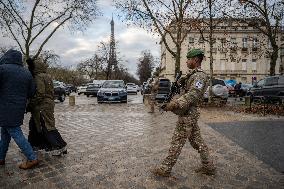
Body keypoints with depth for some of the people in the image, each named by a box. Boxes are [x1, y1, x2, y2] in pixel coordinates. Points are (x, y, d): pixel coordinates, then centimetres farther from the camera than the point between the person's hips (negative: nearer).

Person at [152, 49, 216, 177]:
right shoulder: (193, 75, 16)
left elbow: (191, 96, -26)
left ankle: (165, 169, 10)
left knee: (177, 143, -1)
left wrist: (174, 105, -28)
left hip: (187, 115, -10)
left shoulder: (200, 76, -15)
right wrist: (172, 102, 6)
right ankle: (208, 166, 27)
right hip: (190, 114, 10)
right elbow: (183, 94, 19)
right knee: (197, 141, 16)